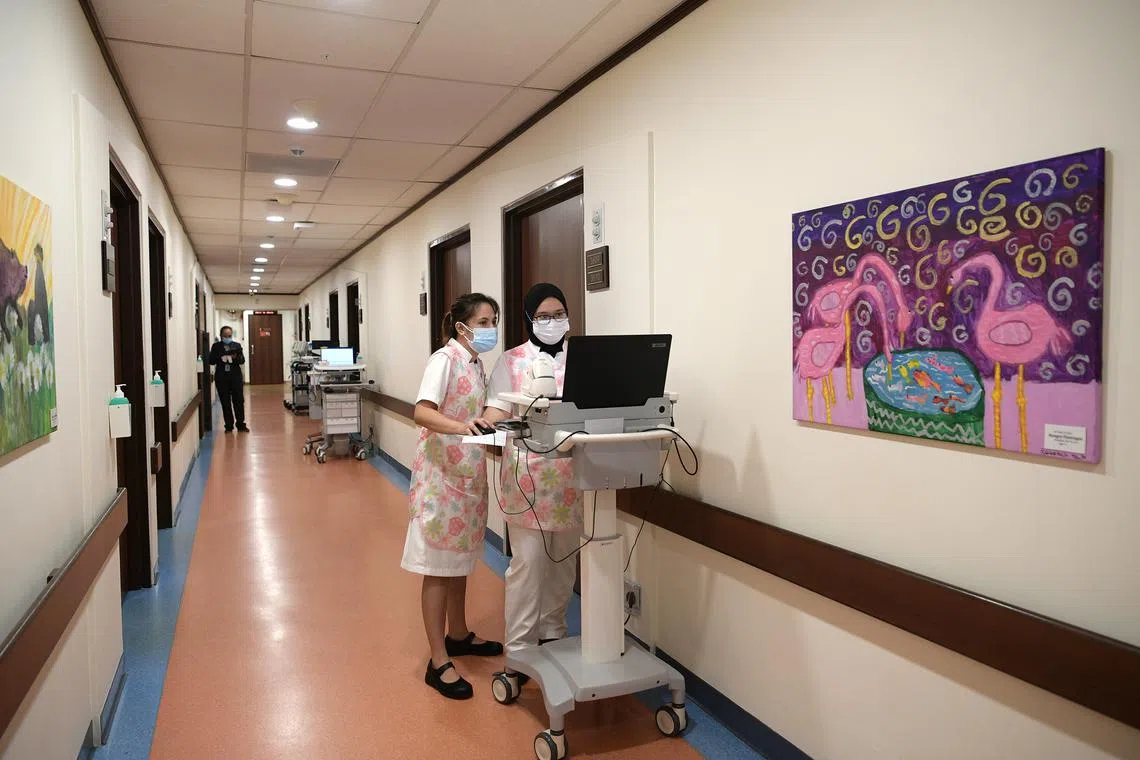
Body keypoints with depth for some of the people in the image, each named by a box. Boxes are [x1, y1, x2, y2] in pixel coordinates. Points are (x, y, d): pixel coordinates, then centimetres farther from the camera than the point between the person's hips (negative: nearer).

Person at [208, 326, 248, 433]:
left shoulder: (237, 345, 7)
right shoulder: (216, 346, 4)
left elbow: (242, 360, -1)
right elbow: (211, 361, -1)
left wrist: (236, 357, -21)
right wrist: (220, 358, -19)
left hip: (235, 377, 0)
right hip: (221, 378, 0)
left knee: (239, 401, -1)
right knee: (225, 403, 3)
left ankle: (241, 424, 7)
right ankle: (229, 426, 11)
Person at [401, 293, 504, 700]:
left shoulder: (476, 363, 11)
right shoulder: (445, 359, -15)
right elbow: (422, 412, -28)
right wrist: (460, 427, -43)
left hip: (469, 473, 8)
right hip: (441, 473, -8)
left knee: (460, 559, 20)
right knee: (439, 566, -1)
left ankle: (458, 635, 36)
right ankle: (439, 662, 7)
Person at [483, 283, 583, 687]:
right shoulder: (512, 361, 0)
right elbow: (497, 414, -8)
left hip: (571, 474, 3)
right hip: (528, 473, -3)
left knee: (562, 559, 13)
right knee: (528, 562, -1)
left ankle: (552, 632, 31)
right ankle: (519, 647, 12)